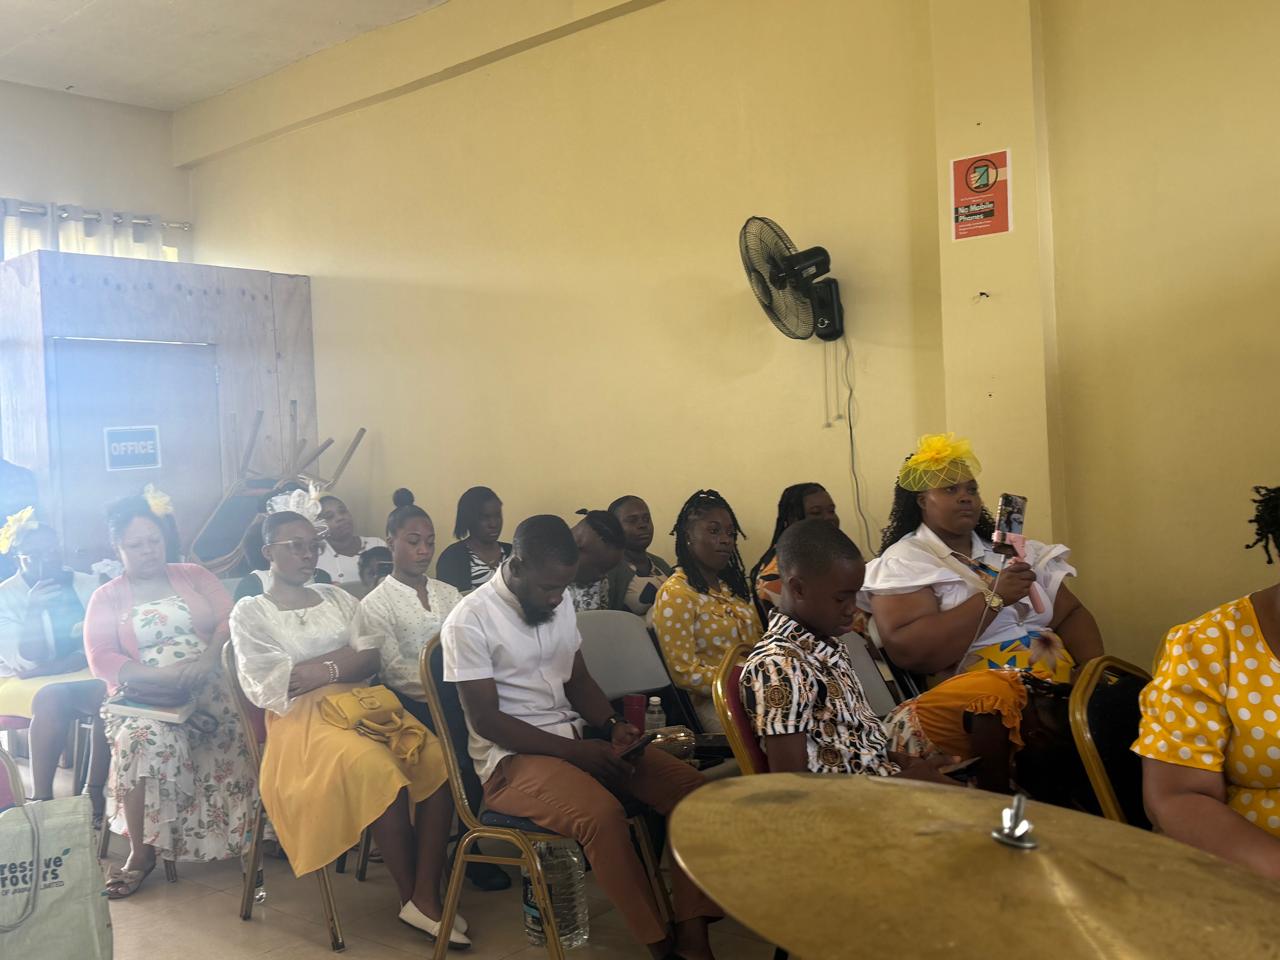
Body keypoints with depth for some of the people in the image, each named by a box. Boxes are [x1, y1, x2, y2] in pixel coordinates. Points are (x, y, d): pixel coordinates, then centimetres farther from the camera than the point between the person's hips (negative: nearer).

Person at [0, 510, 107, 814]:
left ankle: (95, 791, -27)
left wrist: (54, 666, -16)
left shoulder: (87, 585, 5)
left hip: (83, 676, 2)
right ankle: (41, 798, -29)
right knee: (52, 699, -36)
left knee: (109, 692, -31)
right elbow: (25, 662, -14)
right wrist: (34, 610, -25)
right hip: (25, 685, -2)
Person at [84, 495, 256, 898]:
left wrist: (206, 660, -18)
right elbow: (101, 659, -1)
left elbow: (229, 620, 4)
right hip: (145, 697, -1)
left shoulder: (193, 575, 16)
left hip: (210, 685, 1)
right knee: (145, 739, -35)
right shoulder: (106, 597, 13)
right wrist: (163, 675, -17)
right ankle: (141, 853, -20)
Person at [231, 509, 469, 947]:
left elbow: (371, 659, 7)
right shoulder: (249, 613, 7)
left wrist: (316, 670, -7)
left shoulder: (336, 597, 20)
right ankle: (412, 898, -14)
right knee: (382, 774, -33)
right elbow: (274, 686, -6)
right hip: (302, 718, -5)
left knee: (437, 762, -23)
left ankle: (427, 896, -20)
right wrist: (344, 659, -2)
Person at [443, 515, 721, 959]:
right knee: (603, 813, -35)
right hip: (512, 756, -7)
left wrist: (612, 725, -3)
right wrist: (575, 751, -20)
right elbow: (485, 720, -16)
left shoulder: (560, 604, 7)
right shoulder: (469, 621, -14)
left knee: (689, 785, -11)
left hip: (575, 738, 7)